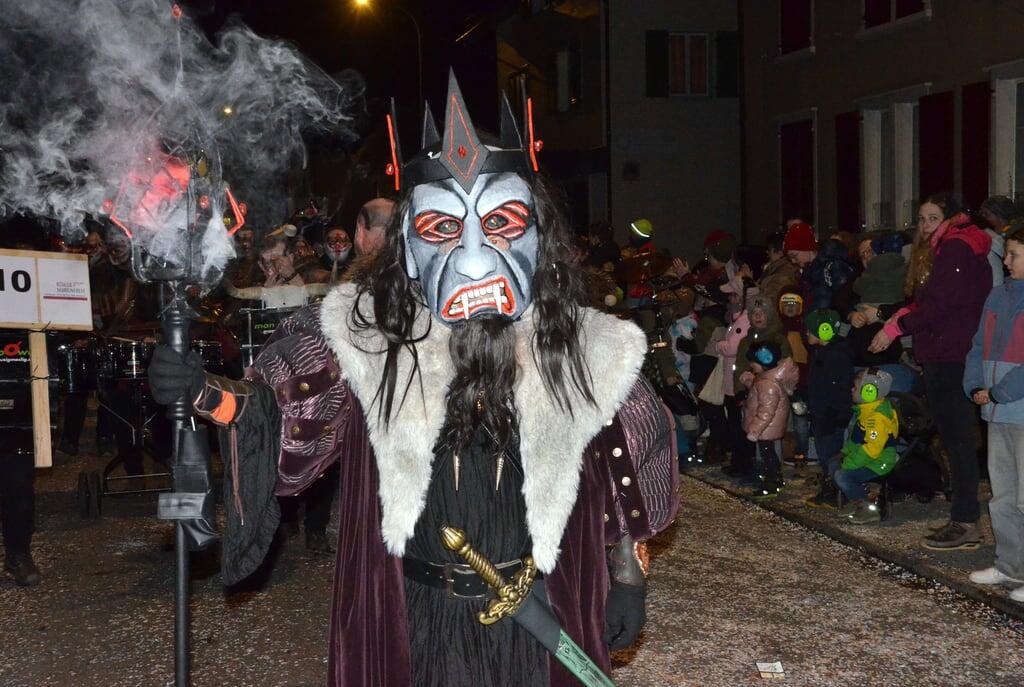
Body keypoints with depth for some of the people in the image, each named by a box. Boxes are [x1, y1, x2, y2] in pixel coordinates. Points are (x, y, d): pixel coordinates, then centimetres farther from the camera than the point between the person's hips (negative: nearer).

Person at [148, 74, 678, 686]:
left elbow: (633, 469, 6)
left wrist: (629, 576, 6)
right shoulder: (369, 331, -6)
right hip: (411, 622, 0)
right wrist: (205, 393, -24)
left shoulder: (587, 349, -5)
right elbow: (283, 412, -6)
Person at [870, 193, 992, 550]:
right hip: (942, 357, 10)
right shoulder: (944, 250, 21)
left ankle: (965, 523, -4)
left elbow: (939, 305, -19)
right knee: (954, 437, 11)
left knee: (958, 438, -8)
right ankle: (963, 519, 17)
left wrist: (896, 327, -12)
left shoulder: (955, 249, -11)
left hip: (952, 359, -10)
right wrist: (904, 315, 3)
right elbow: (926, 303, 20)